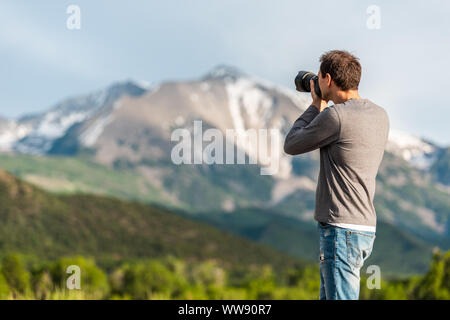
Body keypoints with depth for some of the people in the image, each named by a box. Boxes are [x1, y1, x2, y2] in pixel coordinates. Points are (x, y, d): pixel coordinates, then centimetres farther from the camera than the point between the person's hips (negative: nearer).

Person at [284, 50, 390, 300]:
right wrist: (322, 108, 21)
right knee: (328, 295, 18)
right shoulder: (380, 115, 9)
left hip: (342, 230, -9)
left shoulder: (336, 116, -17)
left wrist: (316, 106, 8)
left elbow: (291, 145, -3)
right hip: (365, 227, 10)